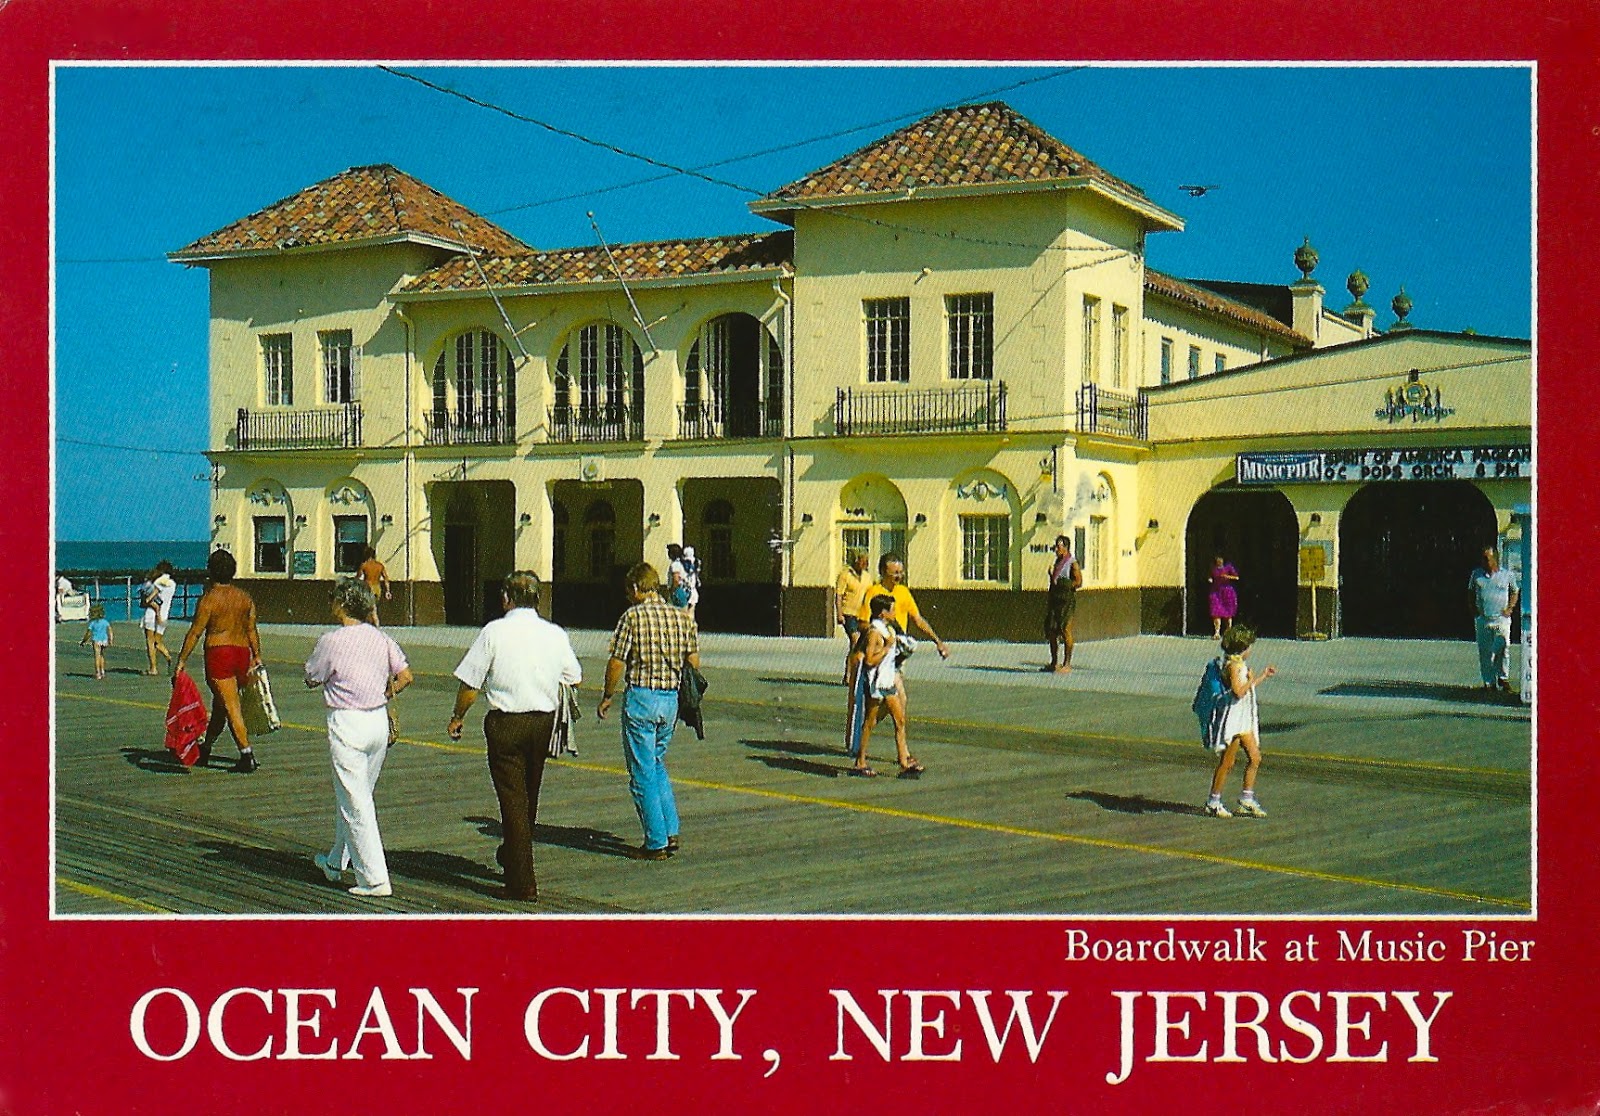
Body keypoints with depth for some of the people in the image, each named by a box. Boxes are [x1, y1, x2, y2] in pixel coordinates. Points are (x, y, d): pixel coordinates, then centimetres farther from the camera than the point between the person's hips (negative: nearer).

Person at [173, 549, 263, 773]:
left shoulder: (209, 598, -7)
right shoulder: (245, 597, 9)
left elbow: (195, 632, -8)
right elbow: (252, 630, 10)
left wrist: (181, 661, -4)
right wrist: (256, 657, 18)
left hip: (218, 653, -6)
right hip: (242, 652, 6)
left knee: (230, 706, -6)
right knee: (219, 704, 19)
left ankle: (247, 755, -13)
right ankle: (205, 749, 32)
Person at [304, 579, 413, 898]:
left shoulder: (331, 641, -11)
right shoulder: (380, 638, 4)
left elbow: (312, 679, 1)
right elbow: (405, 676, 3)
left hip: (346, 723, -7)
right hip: (379, 720, 7)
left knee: (355, 802, -3)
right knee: (355, 797, 20)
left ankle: (375, 879, -4)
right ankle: (337, 862, 35)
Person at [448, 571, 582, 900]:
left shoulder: (494, 632, -10)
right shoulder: (556, 634, 1)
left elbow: (470, 684, -7)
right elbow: (575, 679, 13)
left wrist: (457, 718, 9)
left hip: (506, 722, -4)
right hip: (544, 722, 5)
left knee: (512, 799, 0)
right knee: (529, 796, 22)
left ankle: (522, 882, -1)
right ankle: (511, 855, 42)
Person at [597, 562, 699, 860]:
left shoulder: (633, 616, -9)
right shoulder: (682, 617, 5)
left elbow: (616, 663, -9)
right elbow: (693, 661, 5)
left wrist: (607, 697, 4)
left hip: (640, 698, -6)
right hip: (671, 699, 6)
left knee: (643, 773, 3)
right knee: (657, 764, 22)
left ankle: (656, 843, 6)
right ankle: (671, 832, 16)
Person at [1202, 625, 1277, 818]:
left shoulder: (1238, 664, 14)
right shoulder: (1234, 665, -17)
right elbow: (1239, 692, -26)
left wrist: (1264, 675, 32)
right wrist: (1251, 679, -12)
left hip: (1244, 719, 10)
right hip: (1233, 718, -10)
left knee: (1255, 757, 9)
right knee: (1227, 762, -4)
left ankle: (1247, 799, 15)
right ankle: (1213, 802, 3)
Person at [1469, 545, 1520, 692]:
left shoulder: (1507, 575, 4)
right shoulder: (1477, 574, 10)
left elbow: (1514, 593, 15)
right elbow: (1472, 593, 19)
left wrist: (1510, 608, 1)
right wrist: (1474, 610, 7)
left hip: (1502, 618, -2)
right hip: (1482, 618, 2)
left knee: (1503, 648, -11)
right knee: (1484, 650, 3)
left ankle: (1503, 677, 3)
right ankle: (1489, 681, 10)